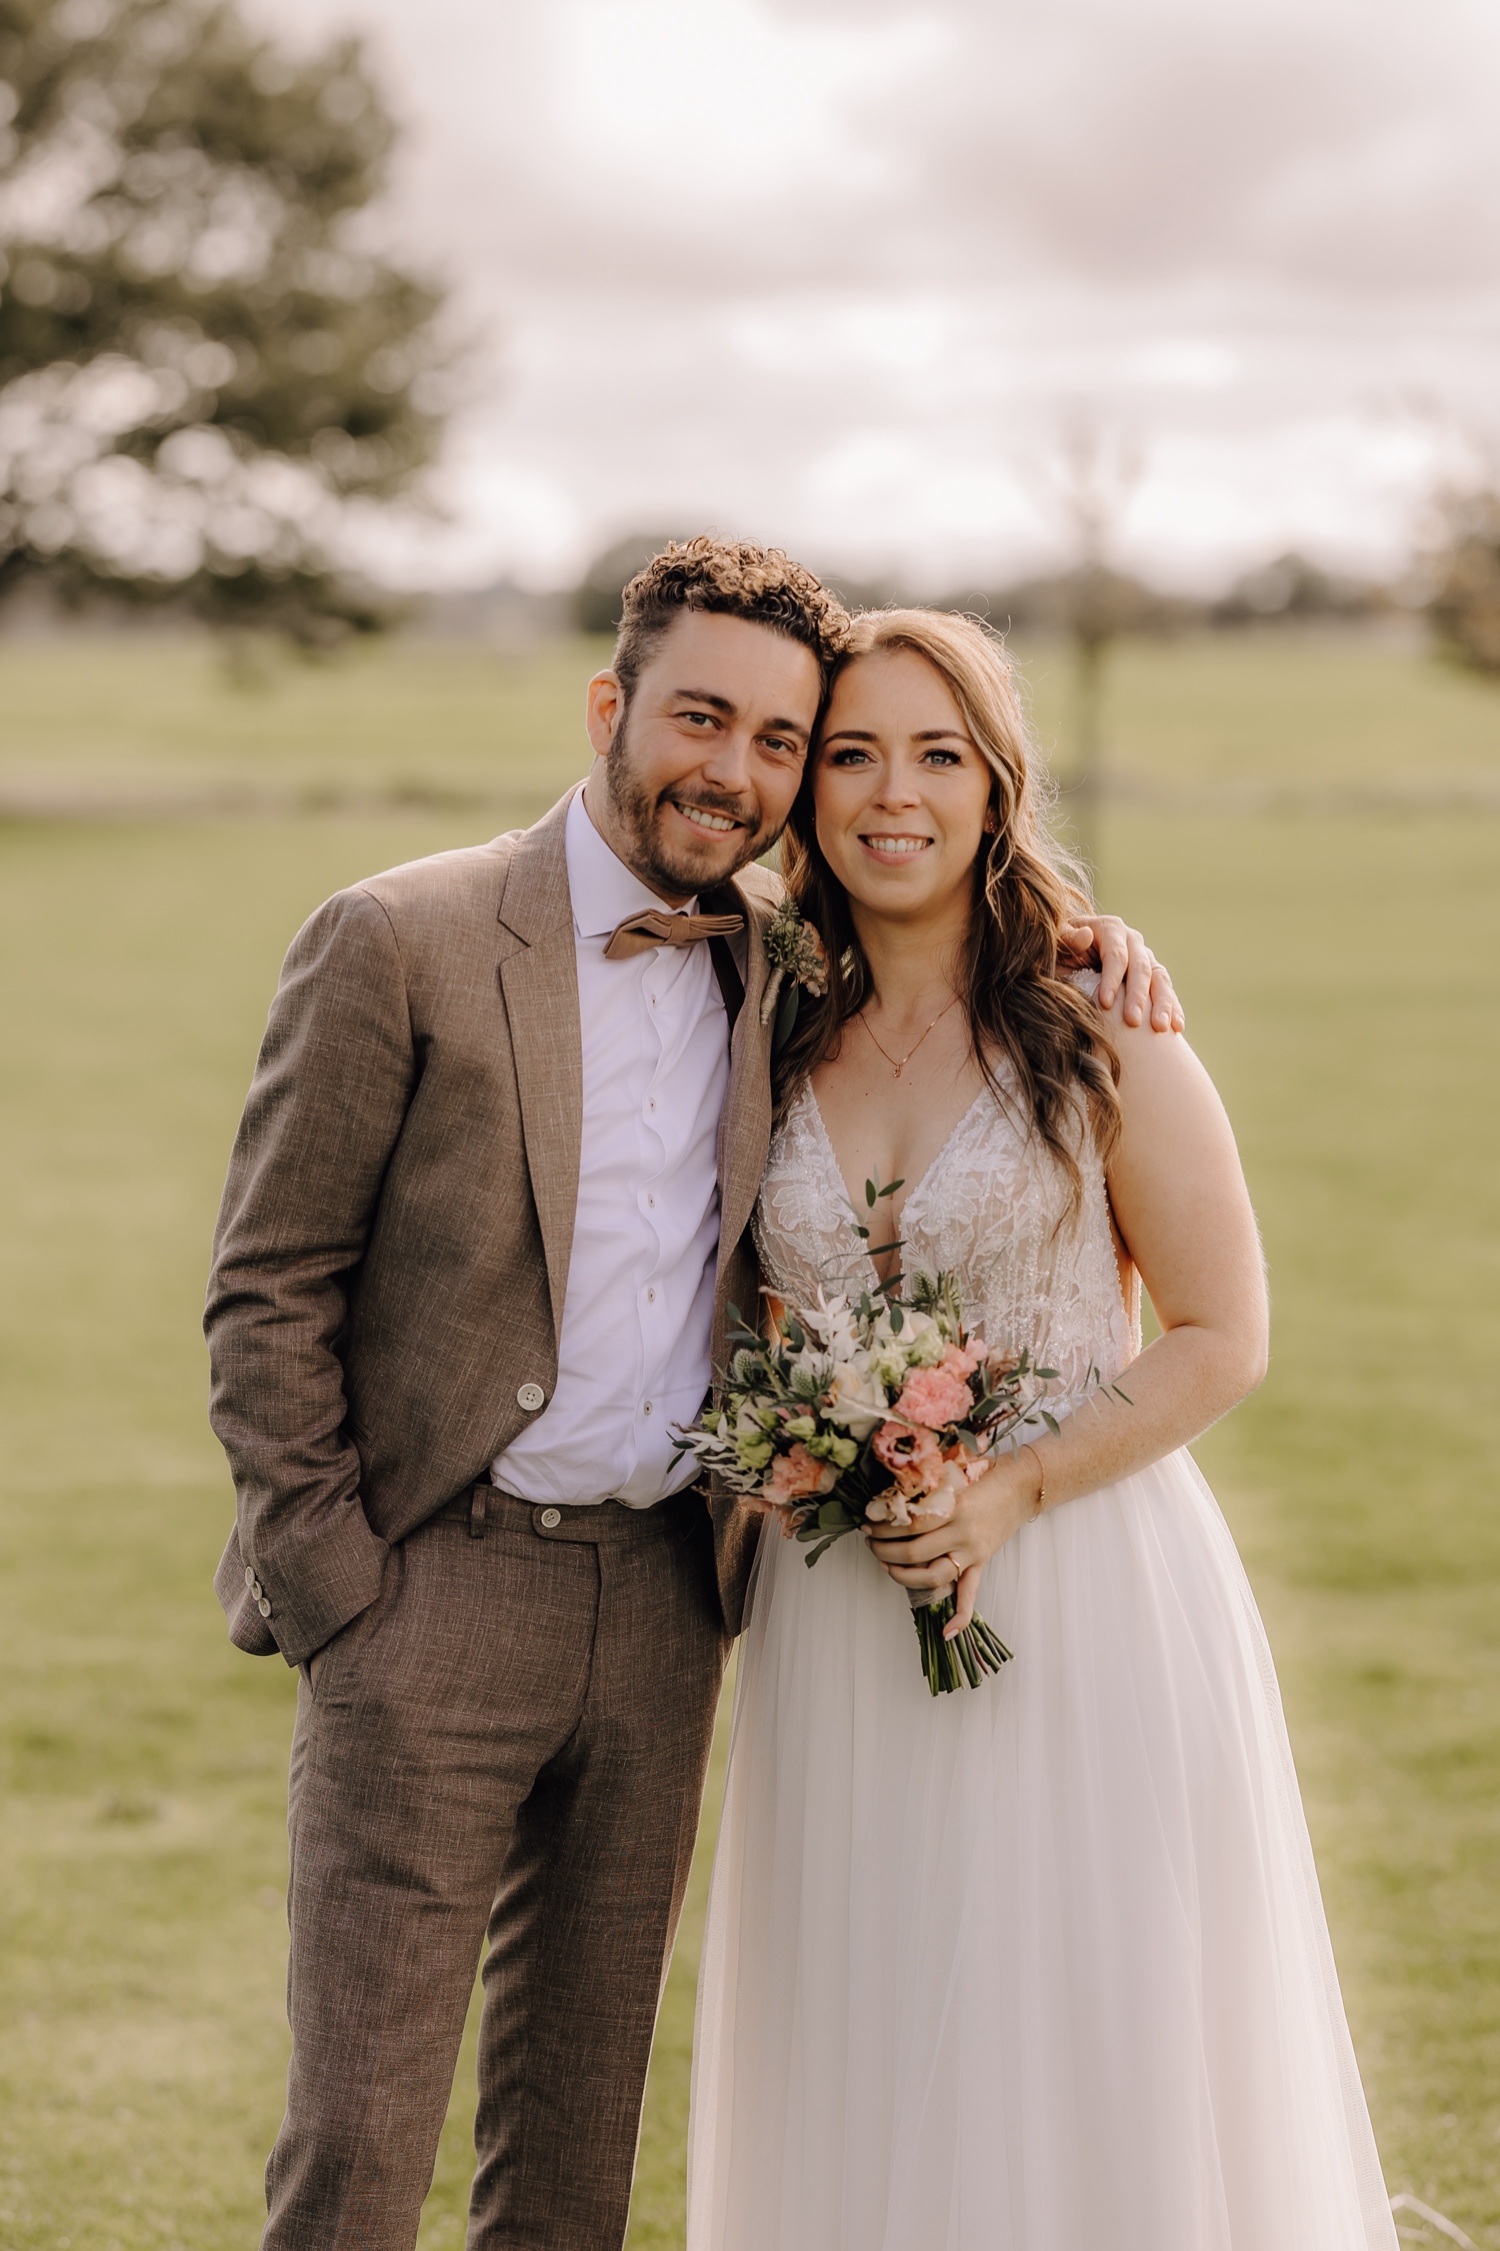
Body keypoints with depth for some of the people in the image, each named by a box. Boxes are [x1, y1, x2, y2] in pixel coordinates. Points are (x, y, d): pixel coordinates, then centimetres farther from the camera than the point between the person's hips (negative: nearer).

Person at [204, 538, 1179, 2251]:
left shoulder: (785, 960, 7)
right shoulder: (397, 945, -9)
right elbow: (265, 1294, -7)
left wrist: (1078, 931, 4)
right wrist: (337, 1586, -10)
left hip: (663, 1604, 5)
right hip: (430, 1596, -5)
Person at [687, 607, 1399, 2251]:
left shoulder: (1101, 1034, -5)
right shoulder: (777, 1042, 6)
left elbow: (1221, 1339, -4)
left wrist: (1017, 1487, -16)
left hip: (1083, 1599, -3)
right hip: (839, 1622, 4)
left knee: (1095, 2068, 1)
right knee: (864, 2076, 9)